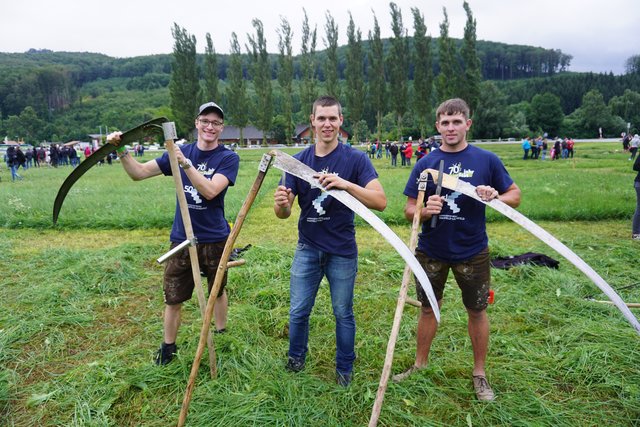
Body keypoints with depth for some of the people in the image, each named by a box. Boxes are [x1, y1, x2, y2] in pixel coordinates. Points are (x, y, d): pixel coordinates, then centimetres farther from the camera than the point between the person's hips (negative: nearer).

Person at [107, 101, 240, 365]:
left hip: (215, 240, -2)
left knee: (218, 291, 18)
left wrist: (185, 163, -31)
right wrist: (121, 151, -16)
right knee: (173, 298, 10)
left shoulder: (228, 158, -9)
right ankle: (168, 347, 30)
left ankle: (221, 335, 41)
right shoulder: (180, 151, 1)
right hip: (182, 238, 2)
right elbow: (138, 173, 0)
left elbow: (210, 191, -24)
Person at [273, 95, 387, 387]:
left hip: (342, 251, -2)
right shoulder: (299, 161, 0)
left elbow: (380, 201, -20)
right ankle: (296, 358, 37)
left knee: (343, 313, 11)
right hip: (307, 248, 2)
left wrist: (346, 184, -35)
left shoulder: (356, 159, -9)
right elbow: (284, 213, -3)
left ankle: (344, 369, 32)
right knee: (298, 311, 10)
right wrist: (281, 204, -28)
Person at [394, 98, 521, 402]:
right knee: (428, 308, 16)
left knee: (476, 311, 13)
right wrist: (425, 210, -25)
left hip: (472, 252, -1)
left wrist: (495, 197, -21)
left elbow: (515, 195, 1)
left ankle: (479, 373, 33)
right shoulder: (425, 163, -3)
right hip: (431, 251, 1)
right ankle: (420, 365, 35)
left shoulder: (486, 160, -5)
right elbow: (409, 210, -3)